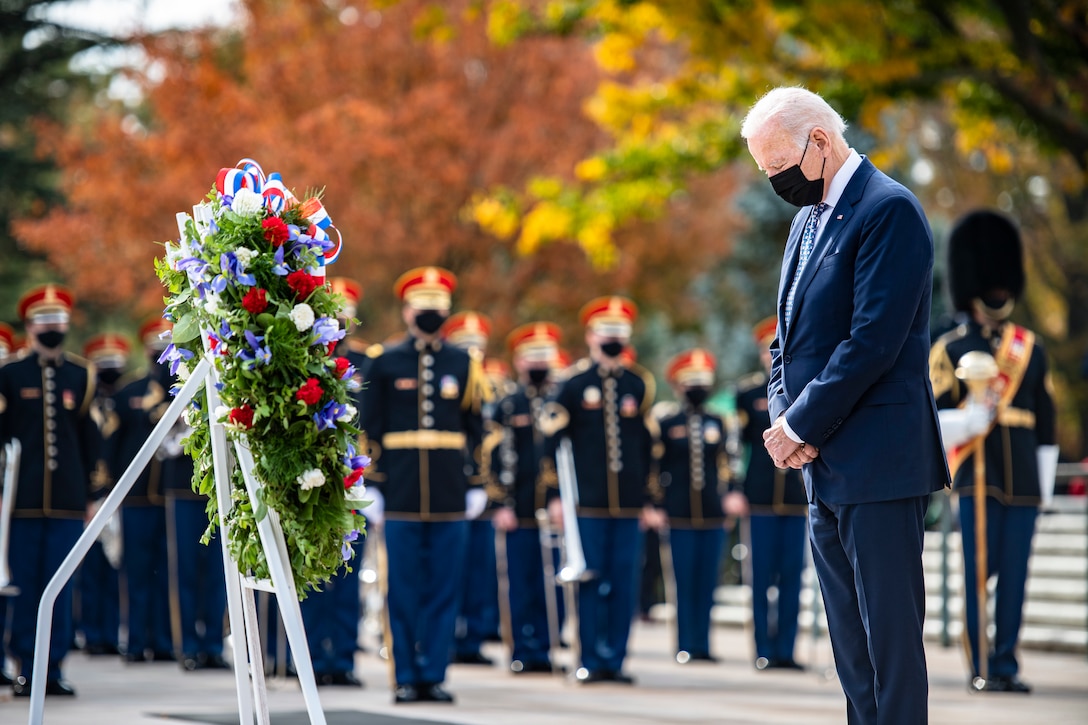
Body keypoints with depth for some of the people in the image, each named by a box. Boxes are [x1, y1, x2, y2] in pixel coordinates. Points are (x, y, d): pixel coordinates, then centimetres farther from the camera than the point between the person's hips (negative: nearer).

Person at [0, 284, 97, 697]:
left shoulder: (82, 376, 10)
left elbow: (90, 439, 12)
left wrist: (93, 493, 9)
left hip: (68, 502, 1)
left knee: (61, 586, 1)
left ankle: (53, 667, 6)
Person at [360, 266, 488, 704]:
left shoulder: (463, 365, 10)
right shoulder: (386, 364, 4)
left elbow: (476, 431, 14)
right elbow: (369, 429, 4)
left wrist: (476, 485, 8)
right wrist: (372, 486, -1)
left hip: (450, 498, 2)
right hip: (401, 498, -2)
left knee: (444, 589, 2)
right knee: (403, 591, 1)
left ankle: (434, 675, 8)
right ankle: (406, 677, 7)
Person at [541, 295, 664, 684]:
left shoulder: (639, 384, 11)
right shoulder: (575, 382, 1)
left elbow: (647, 447, 13)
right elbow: (552, 440, 1)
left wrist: (648, 502, 10)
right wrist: (557, 495, -4)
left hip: (628, 505, 3)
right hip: (588, 503, -3)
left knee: (625, 584, 2)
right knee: (590, 582, -1)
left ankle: (615, 659, 8)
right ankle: (591, 662, 6)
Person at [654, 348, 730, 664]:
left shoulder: (718, 423, 13)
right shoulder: (666, 424, 3)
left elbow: (726, 463, 16)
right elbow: (654, 468, 4)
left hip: (713, 516, 3)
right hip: (680, 516, -3)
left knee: (707, 582, 3)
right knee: (684, 581, -3)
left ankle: (703, 644, 7)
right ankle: (686, 646, 2)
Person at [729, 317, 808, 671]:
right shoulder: (747, 392, 4)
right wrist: (733, 490, -5)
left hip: (797, 497, 2)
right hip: (759, 497, -1)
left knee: (792, 575, 1)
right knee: (762, 576, 1)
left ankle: (786, 650, 6)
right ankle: (764, 651, 6)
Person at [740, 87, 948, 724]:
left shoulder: (889, 210, -11)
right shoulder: (810, 217, 17)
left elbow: (873, 341, -18)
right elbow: (789, 333, 20)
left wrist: (801, 425, -13)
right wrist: (783, 416, 2)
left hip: (878, 462, -9)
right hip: (824, 464, 9)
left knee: (891, 637, -6)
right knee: (851, 645, 11)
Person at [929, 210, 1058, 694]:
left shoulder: (1030, 349, 13)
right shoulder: (950, 349, 2)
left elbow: (1046, 423, 17)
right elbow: (931, 421, -3)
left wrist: (1045, 485, 14)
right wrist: (972, 418, -22)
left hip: (1023, 481, 3)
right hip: (977, 479, -3)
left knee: (1015, 576, 3)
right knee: (978, 573, -3)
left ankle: (1007, 665, 9)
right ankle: (981, 667, 3)